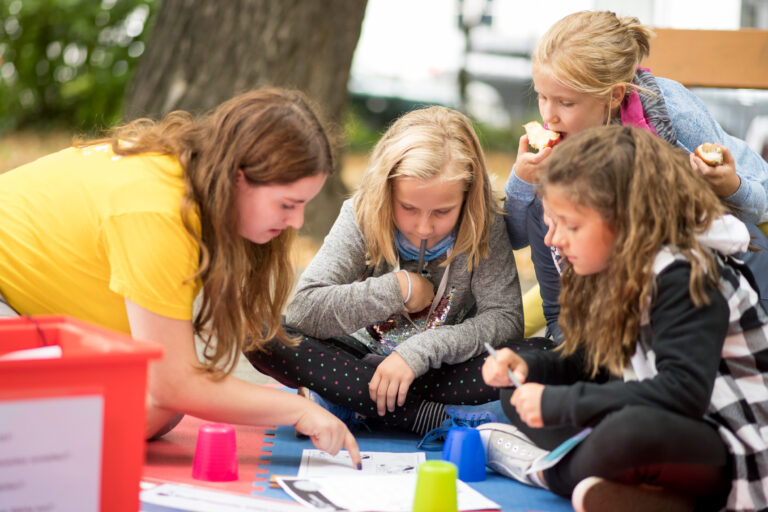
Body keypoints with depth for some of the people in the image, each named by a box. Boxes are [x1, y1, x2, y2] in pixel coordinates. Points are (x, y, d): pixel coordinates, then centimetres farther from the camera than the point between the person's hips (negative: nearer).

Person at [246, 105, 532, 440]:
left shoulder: (484, 225, -13)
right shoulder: (362, 216, -14)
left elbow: (506, 320, -19)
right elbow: (303, 309, -23)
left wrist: (421, 350, -30)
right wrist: (398, 289, -24)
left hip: (439, 370, -1)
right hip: (362, 359, 1)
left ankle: (354, 404, -27)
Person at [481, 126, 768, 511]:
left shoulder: (683, 277, -21)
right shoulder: (618, 273, 6)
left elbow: (683, 392, -32)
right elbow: (593, 366, 16)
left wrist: (558, 403, -28)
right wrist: (528, 367, -5)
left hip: (734, 450, -9)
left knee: (632, 429, -41)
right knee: (517, 397, 9)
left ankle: (552, 472, -8)